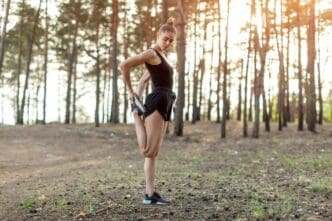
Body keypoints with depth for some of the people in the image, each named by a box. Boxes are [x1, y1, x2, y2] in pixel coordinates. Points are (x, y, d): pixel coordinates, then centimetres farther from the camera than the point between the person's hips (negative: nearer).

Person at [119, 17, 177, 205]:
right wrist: (131, 92, -6)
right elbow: (124, 66, -14)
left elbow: (144, 79, 30)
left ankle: (150, 193, 6)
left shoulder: (161, 56, 23)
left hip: (165, 104, 9)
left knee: (154, 152, 5)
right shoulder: (151, 53, -4)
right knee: (148, 150, -15)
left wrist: (139, 96, 18)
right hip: (157, 102, -9)